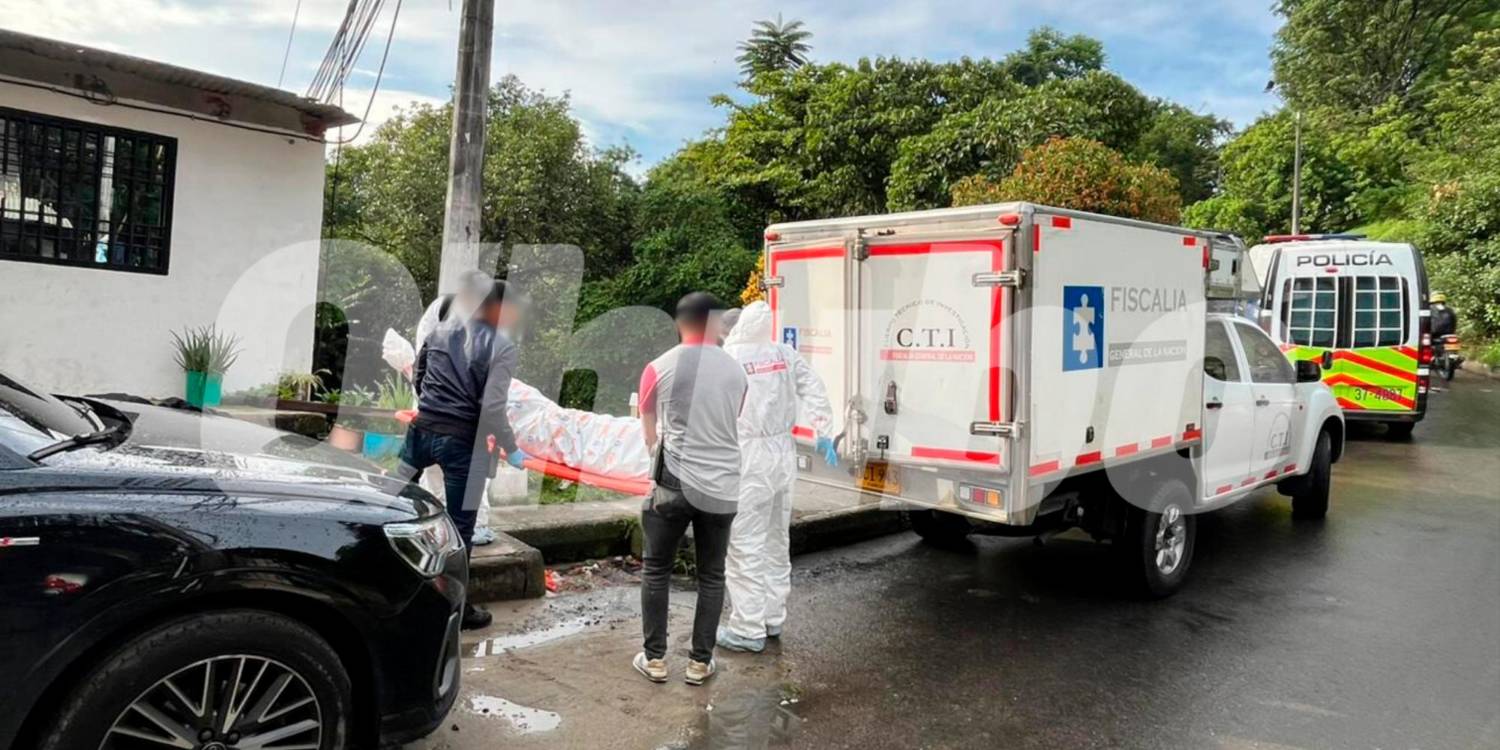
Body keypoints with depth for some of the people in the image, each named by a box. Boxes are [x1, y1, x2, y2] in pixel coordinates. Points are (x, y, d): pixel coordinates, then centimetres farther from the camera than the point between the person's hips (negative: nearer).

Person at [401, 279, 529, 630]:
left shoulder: (442, 328, 9)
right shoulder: (503, 348, -10)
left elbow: (417, 377, 17)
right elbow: (491, 408, -16)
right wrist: (511, 449, -5)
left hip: (423, 429, 5)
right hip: (463, 441, -5)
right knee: (459, 526, 5)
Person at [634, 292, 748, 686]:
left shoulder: (660, 368, -3)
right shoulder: (735, 370, 3)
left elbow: (648, 431, 10)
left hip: (676, 482, -2)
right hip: (723, 487, 2)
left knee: (656, 569, 13)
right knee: (711, 576, 13)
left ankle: (655, 658, 17)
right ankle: (700, 662, 18)